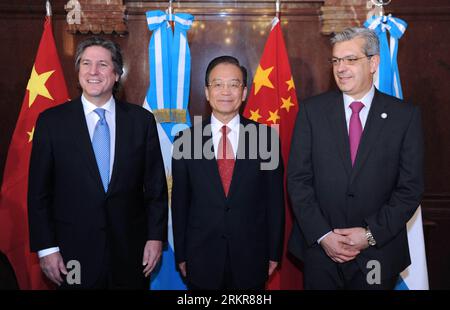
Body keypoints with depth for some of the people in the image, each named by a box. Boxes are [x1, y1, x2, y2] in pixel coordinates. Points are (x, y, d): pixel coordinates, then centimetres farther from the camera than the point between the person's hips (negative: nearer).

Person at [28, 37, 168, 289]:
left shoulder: (142, 119, 0)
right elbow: (39, 191, -1)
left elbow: (156, 186, 3)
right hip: (74, 253, -1)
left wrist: (156, 237, 0)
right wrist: (46, 248, -4)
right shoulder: (51, 121, -3)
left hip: (131, 252, 1)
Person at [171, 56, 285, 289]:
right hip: (201, 259, 0)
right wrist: (181, 255, 4)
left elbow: (275, 199, 0)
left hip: (251, 259, 0)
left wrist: (274, 253, 2)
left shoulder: (265, 136, -4)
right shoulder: (186, 139, -3)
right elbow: (179, 202, 3)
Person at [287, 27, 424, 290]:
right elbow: (298, 179, -4)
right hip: (320, 248, 1)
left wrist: (371, 234, -12)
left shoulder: (405, 115, -3)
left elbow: (411, 187, -4)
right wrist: (322, 235, -11)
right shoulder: (312, 110, -2)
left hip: (379, 253, 0)